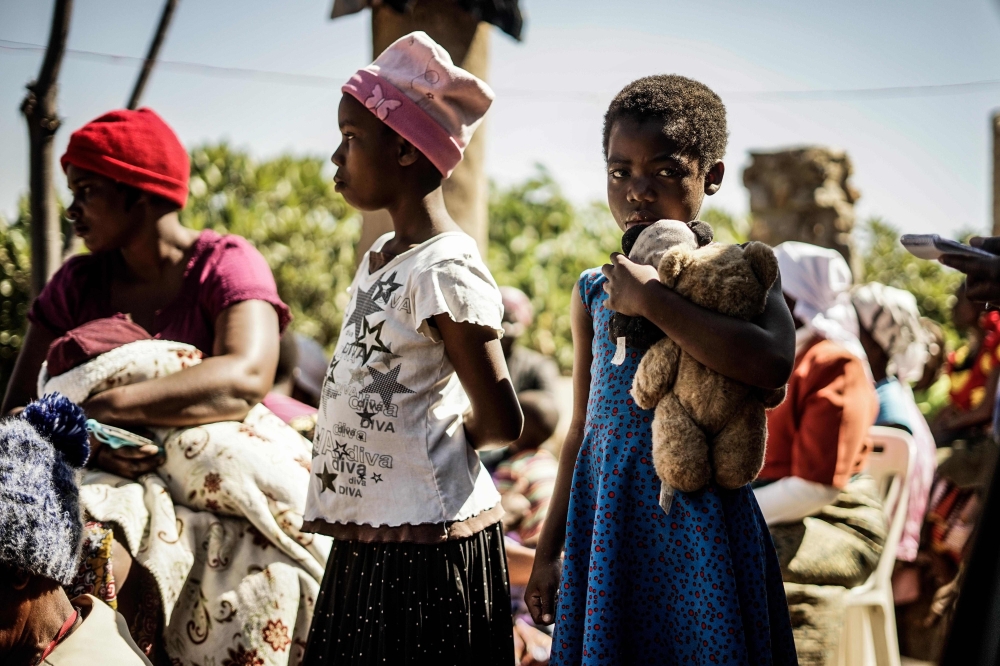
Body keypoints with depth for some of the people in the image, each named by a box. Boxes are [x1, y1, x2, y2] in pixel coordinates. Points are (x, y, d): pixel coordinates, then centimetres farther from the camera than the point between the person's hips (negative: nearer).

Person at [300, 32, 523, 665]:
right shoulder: (381, 255, 10)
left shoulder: (445, 270, -18)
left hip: (427, 544, -9)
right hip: (367, 535, 9)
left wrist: (444, 430, 0)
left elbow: (503, 422, -16)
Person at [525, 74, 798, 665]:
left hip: (697, 520, -4)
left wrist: (650, 299, -22)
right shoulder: (594, 291, 8)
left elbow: (772, 364, -29)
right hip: (603, 518, 4)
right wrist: (549, 550, 15)